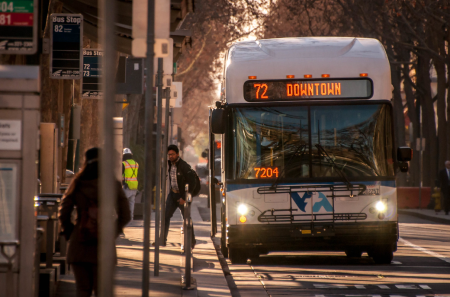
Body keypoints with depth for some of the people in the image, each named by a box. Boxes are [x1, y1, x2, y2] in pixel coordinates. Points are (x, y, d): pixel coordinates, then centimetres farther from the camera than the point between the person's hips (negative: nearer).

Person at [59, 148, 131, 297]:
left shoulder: (77, 185, -2)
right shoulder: (113, 185, -3)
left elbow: (63, 214, -1)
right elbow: (124, 216, -1)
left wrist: (69, 234, 12)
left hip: (79, 246, 1)